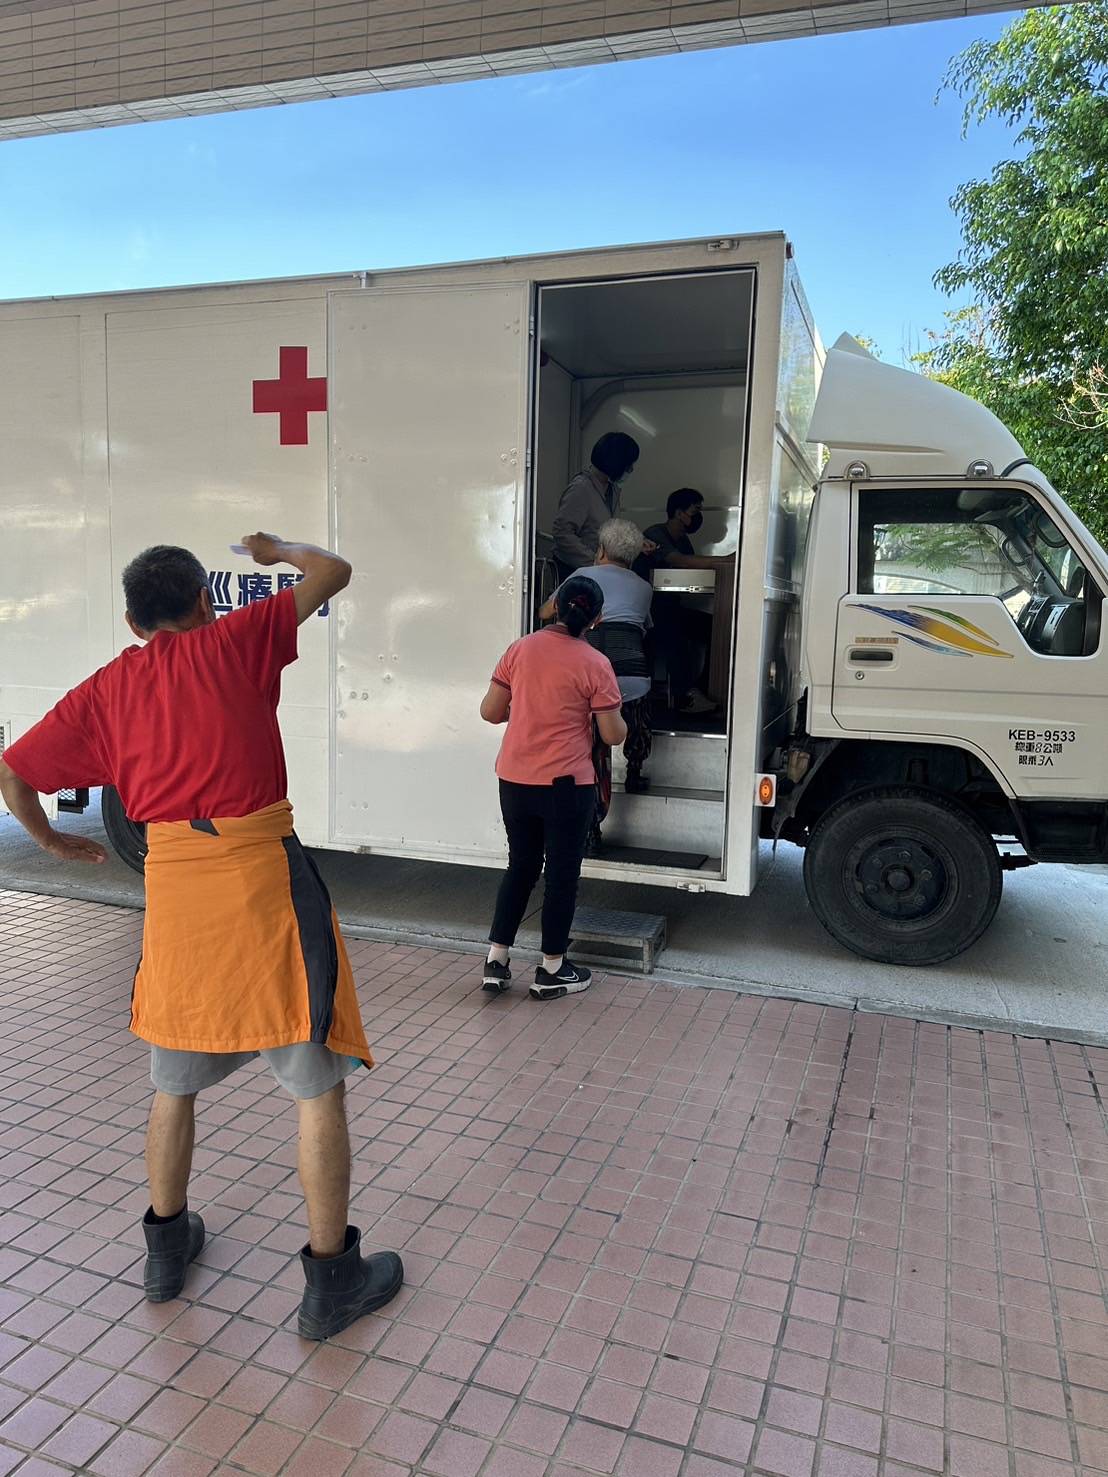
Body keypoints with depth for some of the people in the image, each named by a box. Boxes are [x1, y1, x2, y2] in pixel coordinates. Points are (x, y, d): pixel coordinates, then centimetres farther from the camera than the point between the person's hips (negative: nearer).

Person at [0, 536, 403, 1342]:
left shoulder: (103, 691, 10)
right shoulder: (234, 641, 0)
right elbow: (334, 572, 2)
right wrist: (276, 547, 20)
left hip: (172, 883, 5)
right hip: (262, 878, -4)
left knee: (176, 1081, 24)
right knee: (319, 1084, 6)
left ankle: (167, 1245, 40)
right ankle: (331, 1278, 15)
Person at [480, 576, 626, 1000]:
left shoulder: (520, 649, 1)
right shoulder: (594, 664, -11)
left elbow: (490, 712, 4)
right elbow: (614, 735, -7)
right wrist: (607, 715, 14)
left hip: (514, 780, 4)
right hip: (566, 784, -4)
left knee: (520, 866, 18)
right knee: (562, 873, 9)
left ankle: (496, 959, 20)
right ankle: (552, 970, 20)